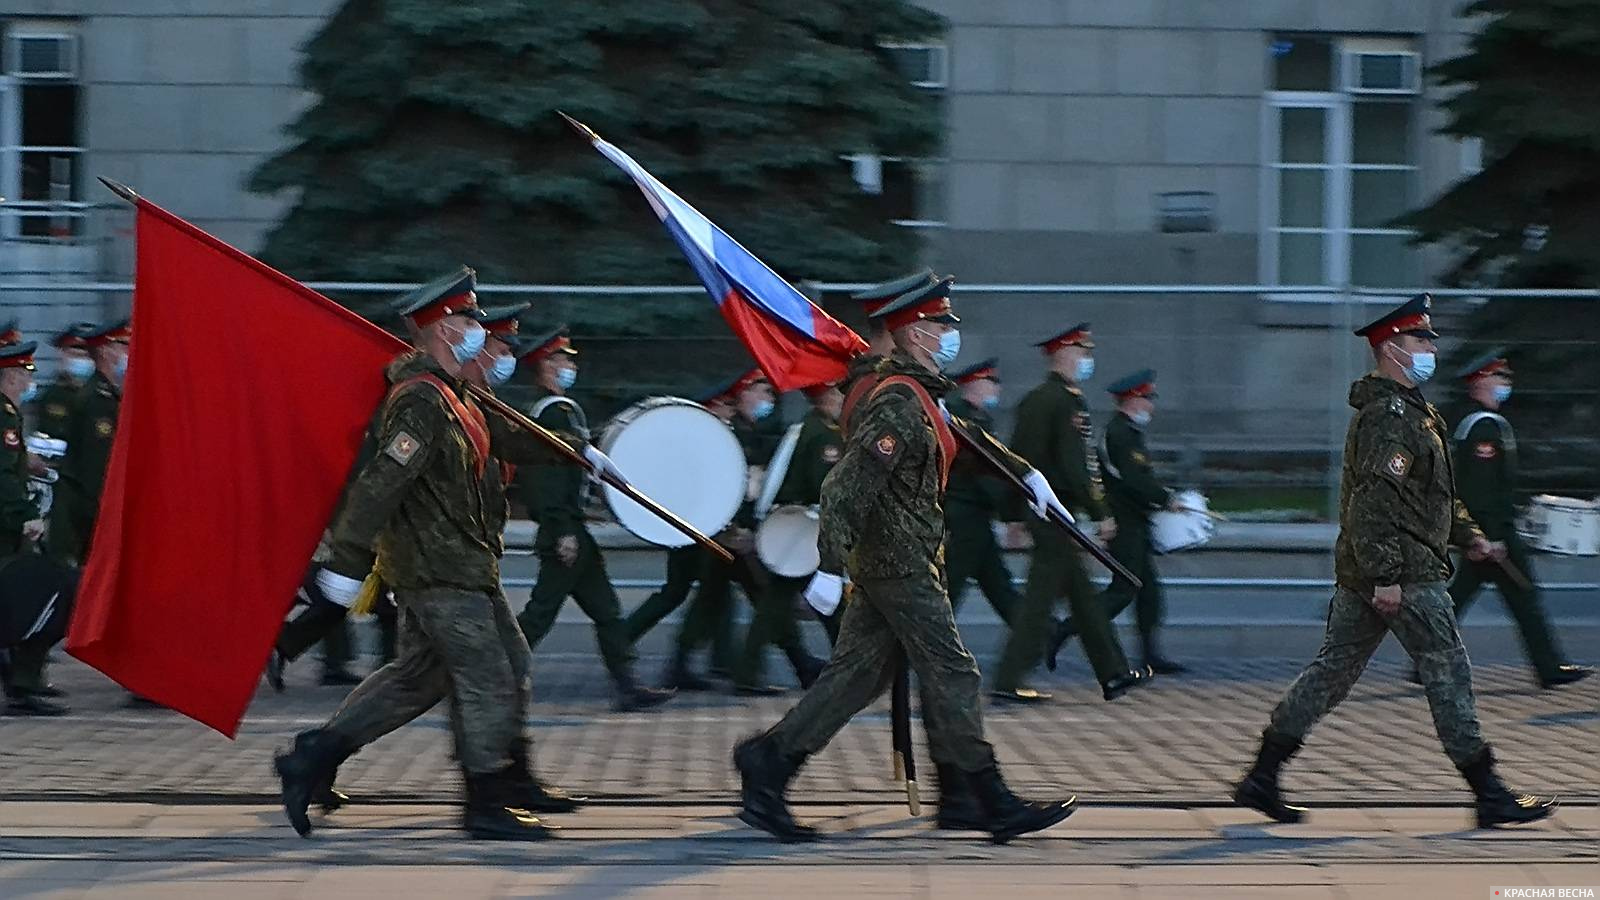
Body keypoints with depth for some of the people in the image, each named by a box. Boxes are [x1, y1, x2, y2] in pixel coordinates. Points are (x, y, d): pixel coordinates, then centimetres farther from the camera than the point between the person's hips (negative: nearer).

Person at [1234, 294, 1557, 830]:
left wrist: (1469, 536, 24)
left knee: (1333, 669, 10)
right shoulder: (1387, 415, -16)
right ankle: (1490, 796, 1)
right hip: (1402, 572, -11)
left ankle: (1262, 779, 11)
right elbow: (1374, 499, -23)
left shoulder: (1408, 408, 20)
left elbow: (1431, 491, 30)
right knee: (1448, 671, -4)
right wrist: (1384, 575, -26)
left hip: (1363, 572, 11)